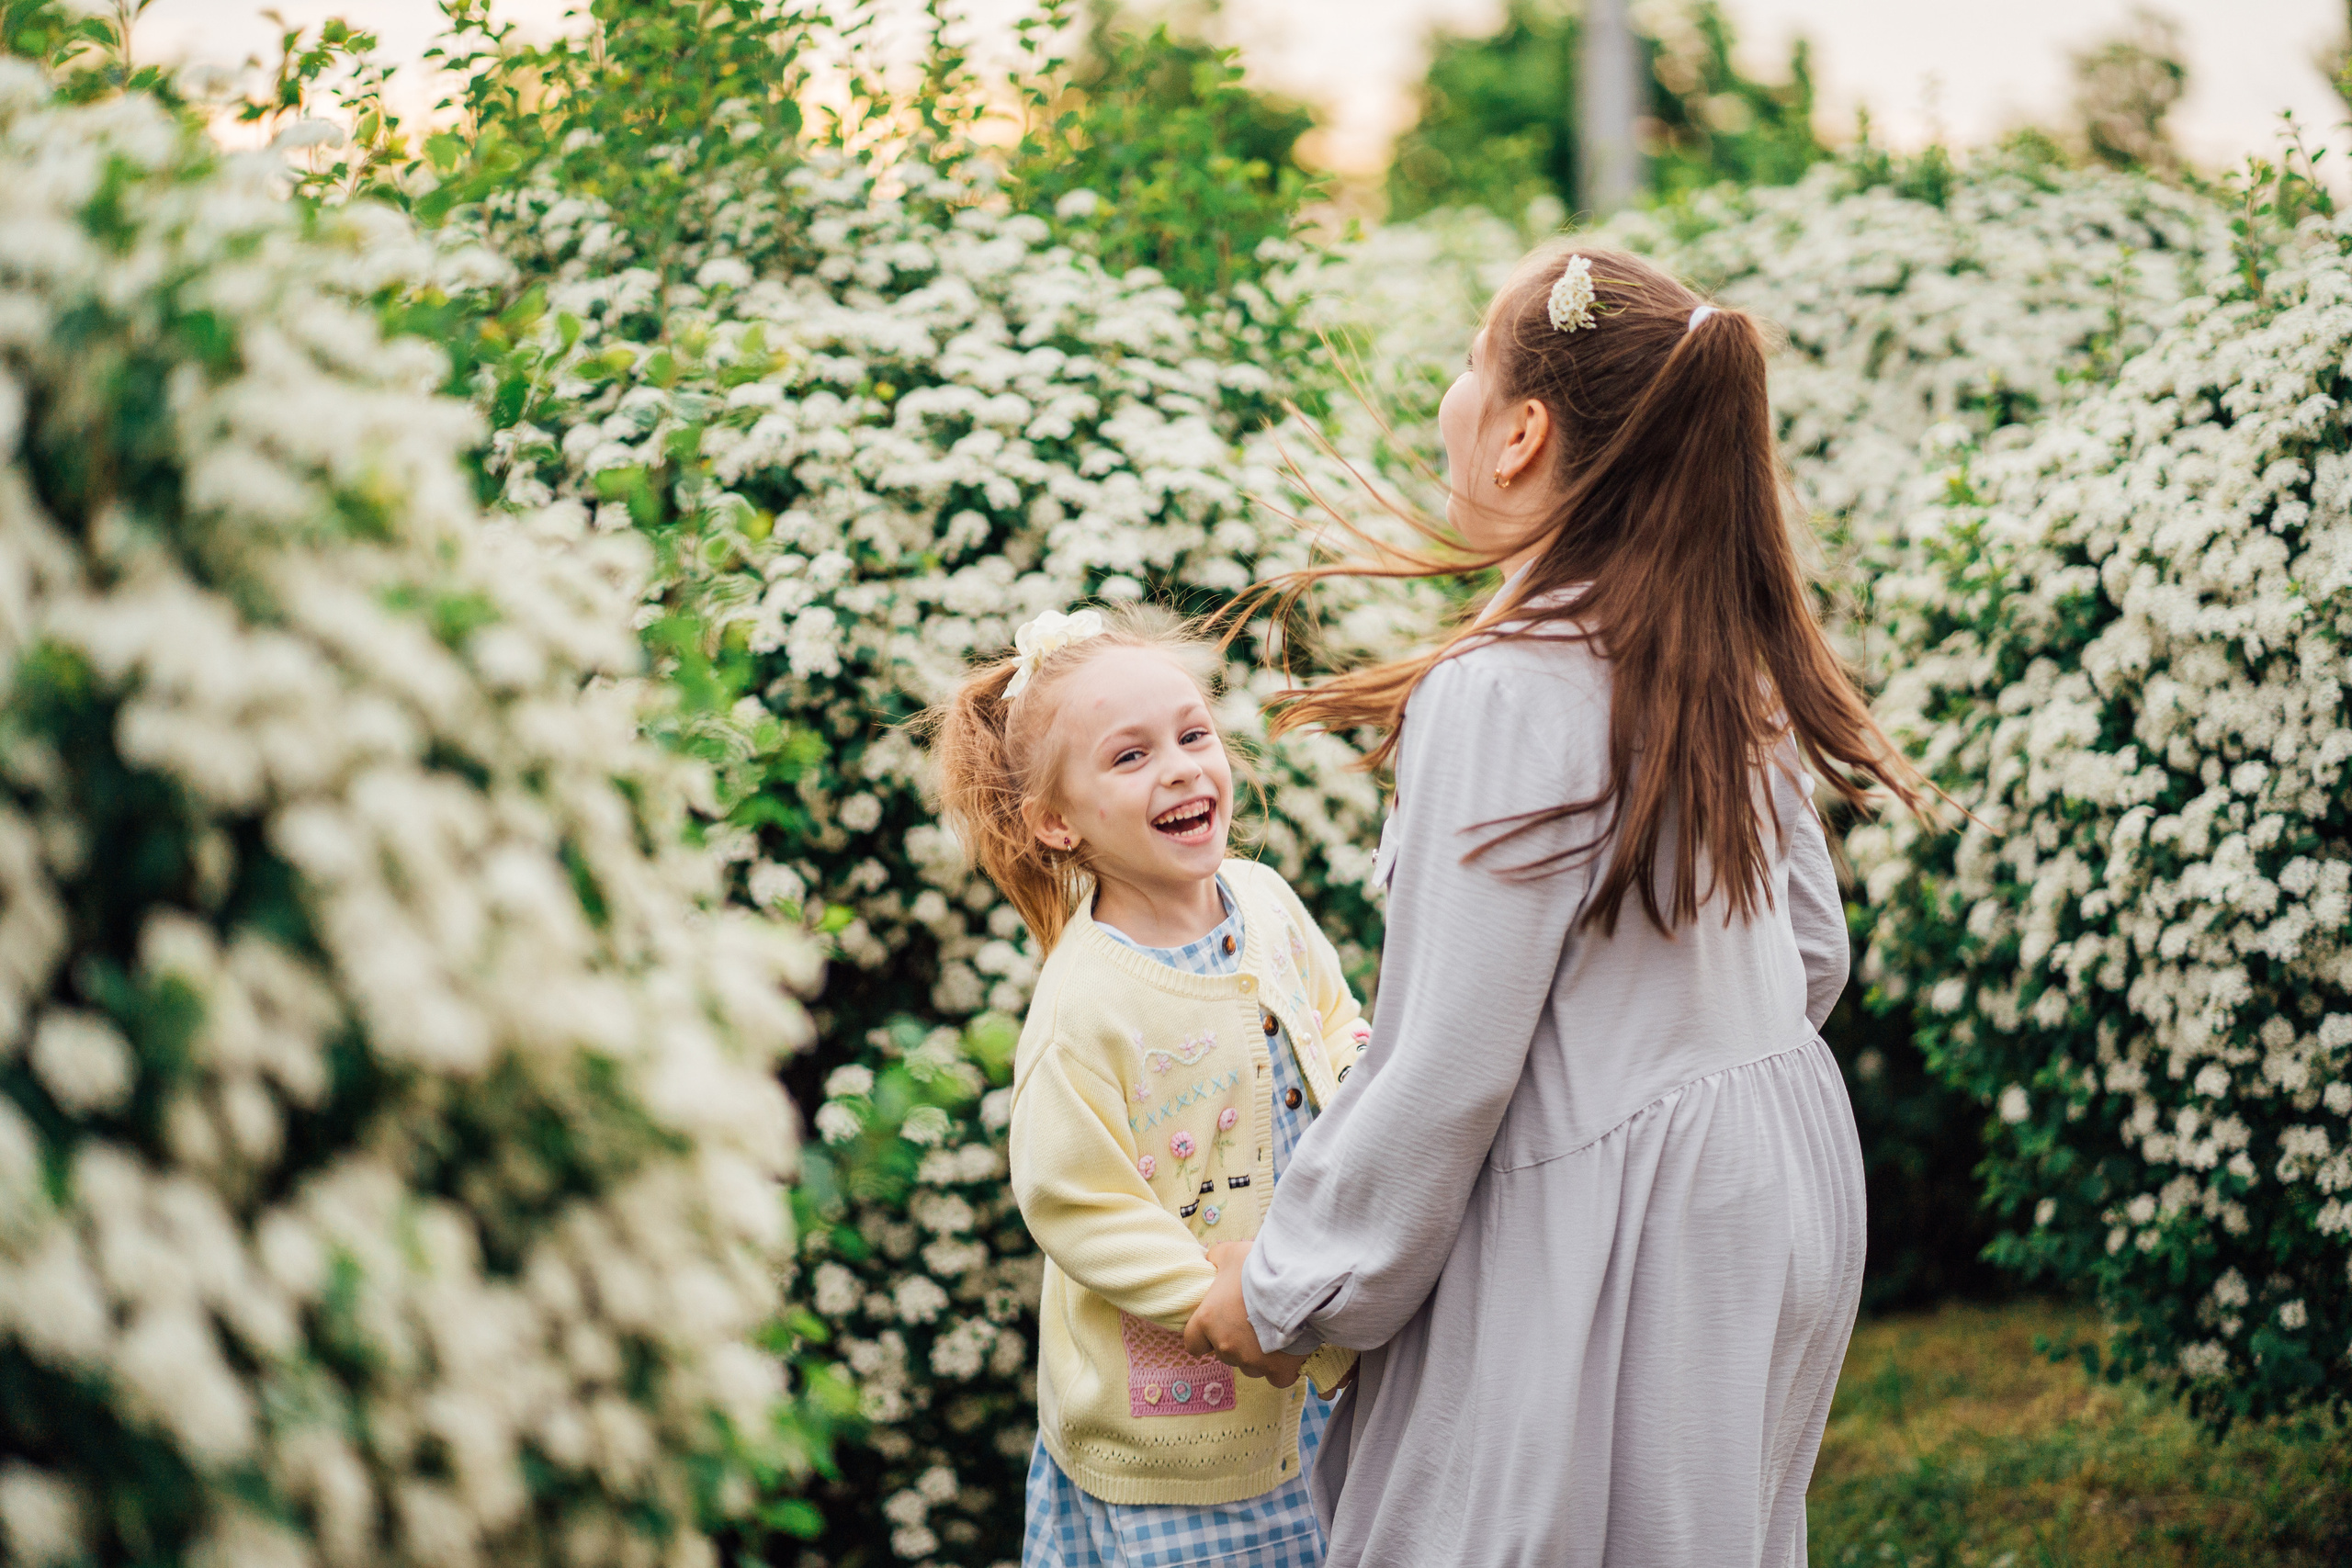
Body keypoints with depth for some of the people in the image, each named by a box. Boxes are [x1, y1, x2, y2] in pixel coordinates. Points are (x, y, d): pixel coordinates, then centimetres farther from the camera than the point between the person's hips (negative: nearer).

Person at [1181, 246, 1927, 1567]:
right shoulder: (1732, 662, 2)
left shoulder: (1504, 694, -23)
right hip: (1777, 1179, 9)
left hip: (1602, 1234, -9)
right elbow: (1814, 955, 12)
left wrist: (1281, 1291, -8)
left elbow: (1445, 1070, -20)